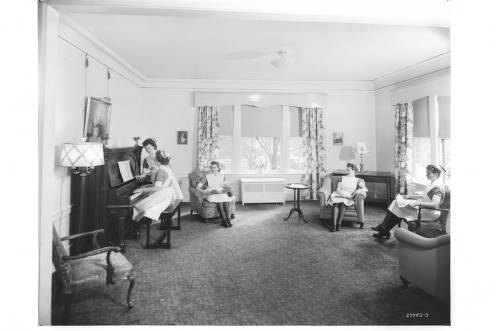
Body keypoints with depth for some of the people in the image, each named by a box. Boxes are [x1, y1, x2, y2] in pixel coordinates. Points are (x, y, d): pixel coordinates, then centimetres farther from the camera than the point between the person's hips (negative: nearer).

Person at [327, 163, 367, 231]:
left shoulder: (357, 180, 14)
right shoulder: (342, 178, 19)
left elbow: (366, 189, 0)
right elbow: (338, 189, 7)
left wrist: (358, 190, -19)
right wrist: (345, 195, -11)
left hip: (348, 199, -1)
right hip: (339, 195, 1)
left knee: (342, 203, -36)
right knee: (335, 204, -33)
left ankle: (339, 224, -34)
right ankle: (334, 225, -39)